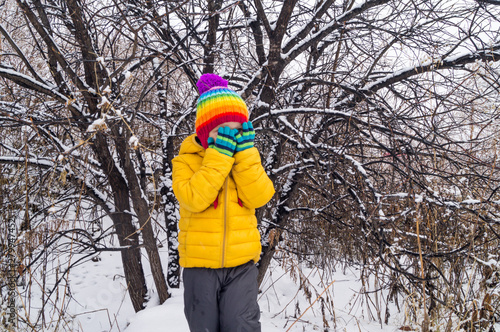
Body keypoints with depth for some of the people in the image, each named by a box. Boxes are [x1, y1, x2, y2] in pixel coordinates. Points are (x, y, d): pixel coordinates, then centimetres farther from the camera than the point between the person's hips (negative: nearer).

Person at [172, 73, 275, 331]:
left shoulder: (247, 159, 7)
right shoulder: (186, 160, -2)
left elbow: (259, 197, -9)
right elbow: (194, 198, -20)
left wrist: (245, 152, -13)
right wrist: (219, 155, -20)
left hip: (242, 263, 1)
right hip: (200, 263, -1)